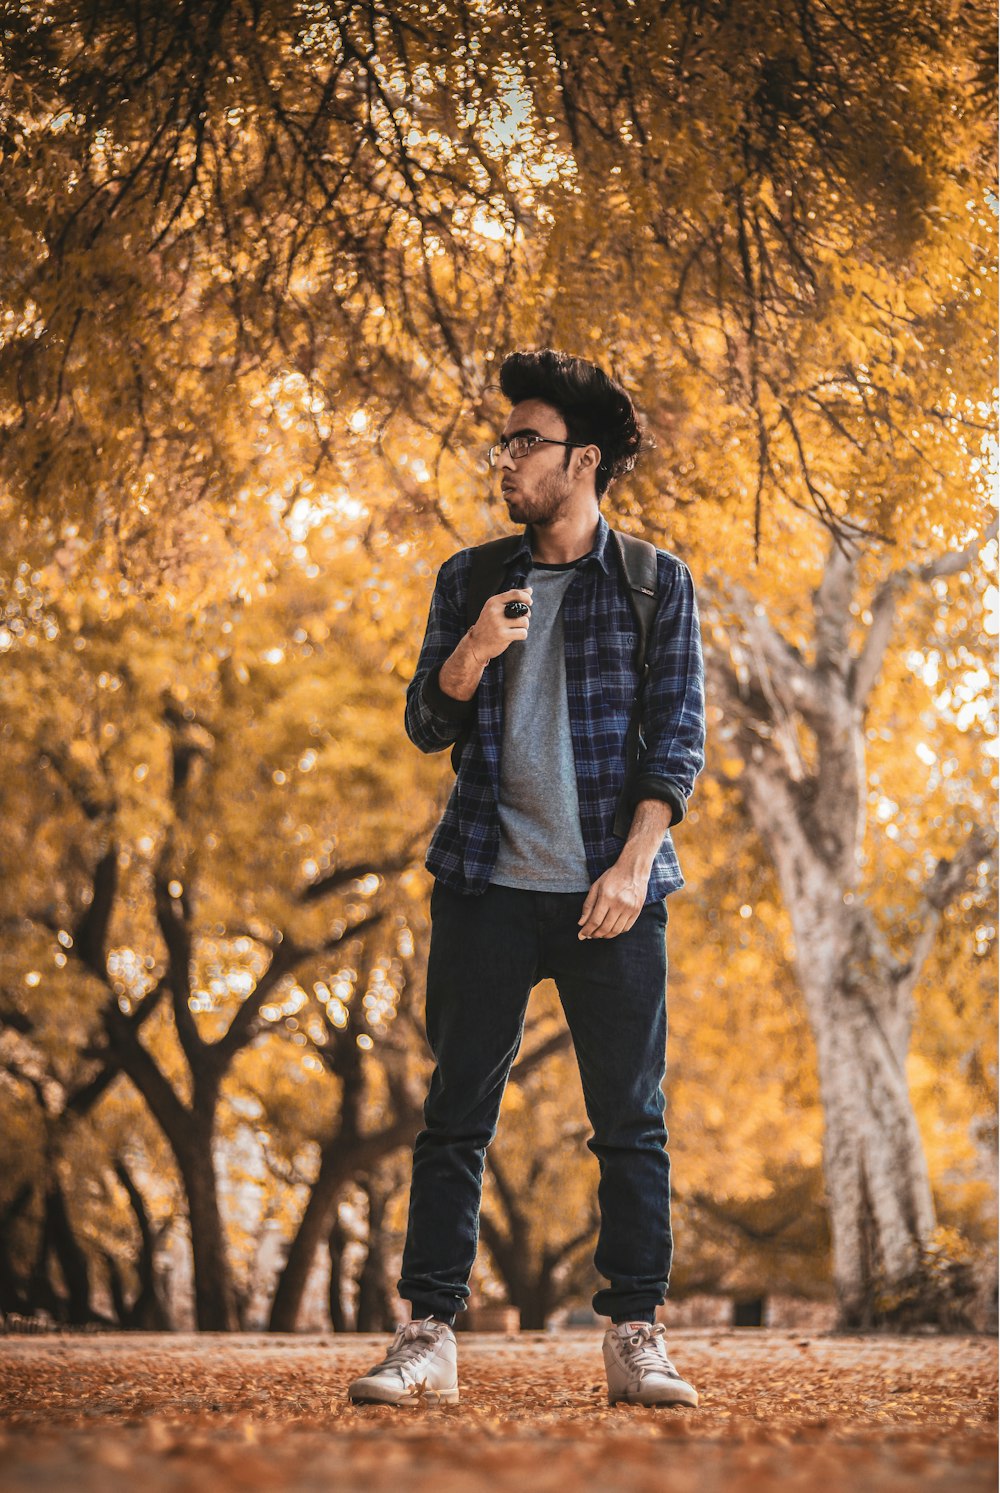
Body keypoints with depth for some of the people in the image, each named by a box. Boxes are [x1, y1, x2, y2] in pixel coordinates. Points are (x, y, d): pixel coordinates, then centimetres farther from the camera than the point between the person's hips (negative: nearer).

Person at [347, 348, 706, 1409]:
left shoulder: (656, 584, 5)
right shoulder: (470, 580, 12)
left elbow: (679, 736, 0)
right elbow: (427, 727, 9)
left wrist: (635, 861, -12)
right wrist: (471, 655, -11)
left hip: (611, 892, -2)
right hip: (487, 885, 2)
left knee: (632, 1122, 0)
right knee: (455, 1116, 1)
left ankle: (635, 1339, 8)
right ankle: (429, 1337, 5)